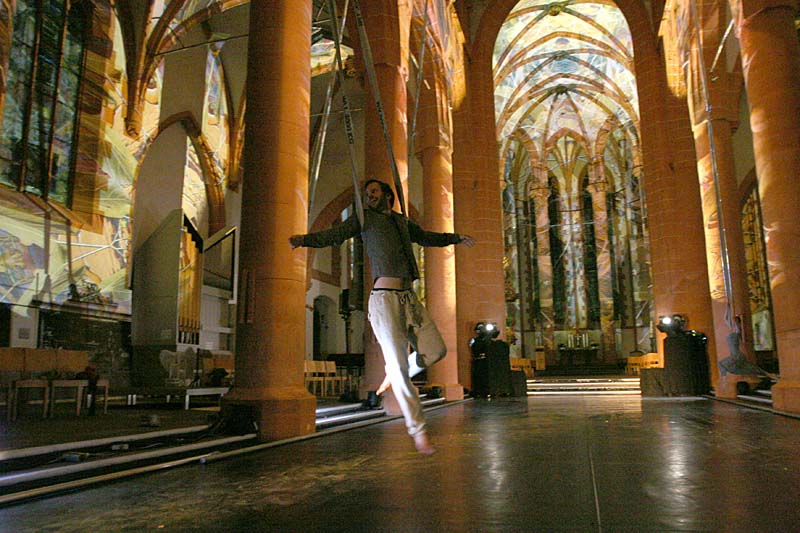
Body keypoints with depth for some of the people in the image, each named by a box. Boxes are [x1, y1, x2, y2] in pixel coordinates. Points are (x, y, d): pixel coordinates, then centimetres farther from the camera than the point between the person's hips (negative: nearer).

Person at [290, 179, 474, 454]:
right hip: (384, 297, -5)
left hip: (409, 297, 5)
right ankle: (417, 429, 4)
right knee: (399, 364, -7)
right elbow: (334, 235, -3)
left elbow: (426, 237, 41)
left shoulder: (403, 222, 23)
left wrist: (456, 238, 49)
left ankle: (394, 375, 20)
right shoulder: (364, 218, 9)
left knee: (435, 350, -8)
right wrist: (304, 239, -20)